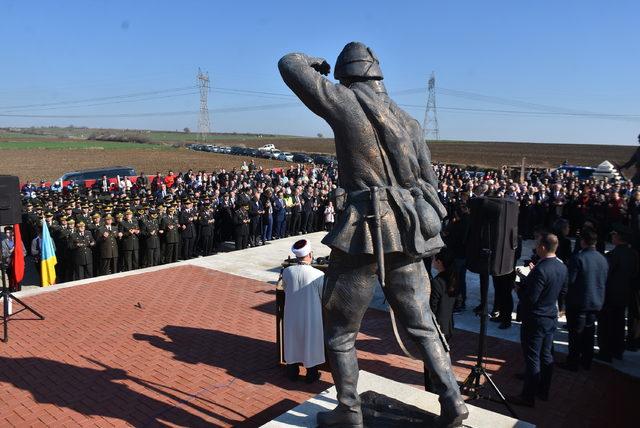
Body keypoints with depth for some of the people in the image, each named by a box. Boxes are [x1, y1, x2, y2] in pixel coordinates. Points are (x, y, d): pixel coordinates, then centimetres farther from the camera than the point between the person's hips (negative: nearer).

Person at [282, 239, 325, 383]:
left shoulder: (287, 272, -12)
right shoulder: (318, 275, -22)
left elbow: (286, 291, 4)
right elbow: (326, 298, -11)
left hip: (292, 316, 3)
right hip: (312, 316, -3)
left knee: (293, 340, 21)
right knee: (311, 342, 16)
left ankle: (292, 371, 35)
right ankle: (311, 374, 29)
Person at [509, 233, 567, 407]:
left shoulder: (540, 270, -27)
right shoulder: (562, 267, 1)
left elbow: (530, 299, -26)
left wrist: (519, 288, -6)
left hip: (535, 320, -8)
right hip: (551, 317, 9)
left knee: (532, 358, 2)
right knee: (546, 356, 18)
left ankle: (528, 396, 13)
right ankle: (543, 391, 32)